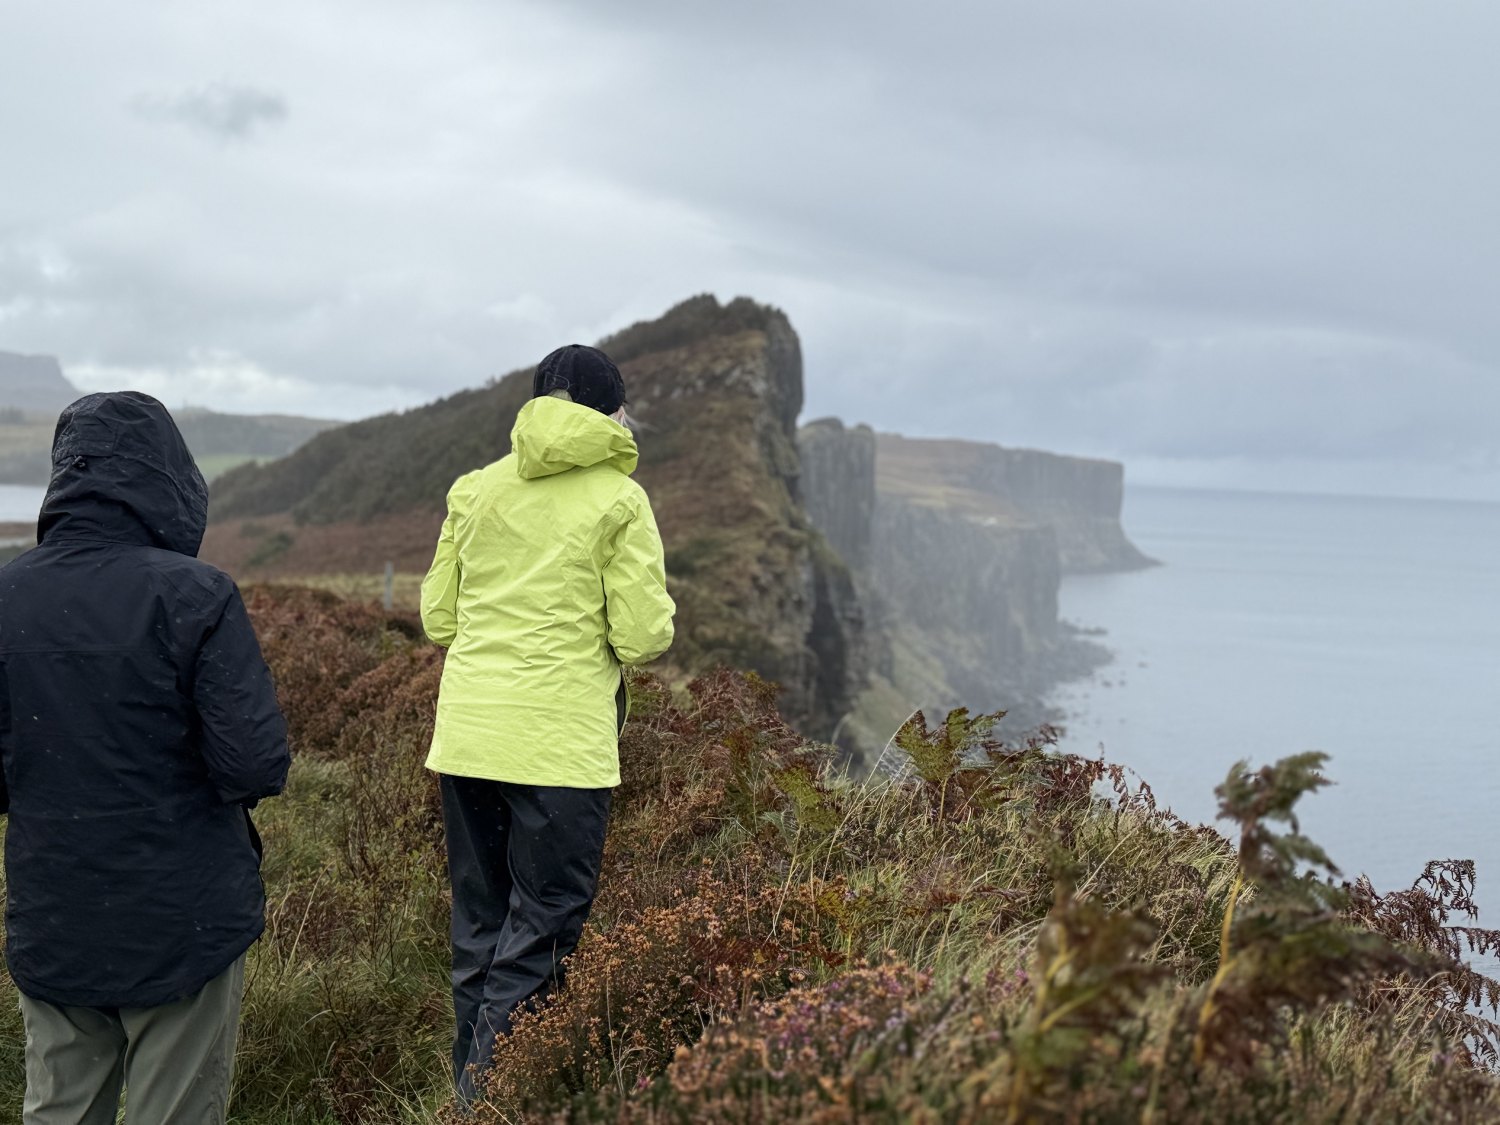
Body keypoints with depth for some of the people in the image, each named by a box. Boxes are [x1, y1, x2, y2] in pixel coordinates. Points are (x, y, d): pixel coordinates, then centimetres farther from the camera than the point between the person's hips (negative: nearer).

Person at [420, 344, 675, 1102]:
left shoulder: (476, 489, 8)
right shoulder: (619, 499, -5)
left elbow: (437, 618, 12)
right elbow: (643, 638, -10)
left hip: (466, 734, 5)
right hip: (559, 745, -5)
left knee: (479, 926, 16)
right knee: (539, 935, 2)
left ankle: (472, 1089, 24)